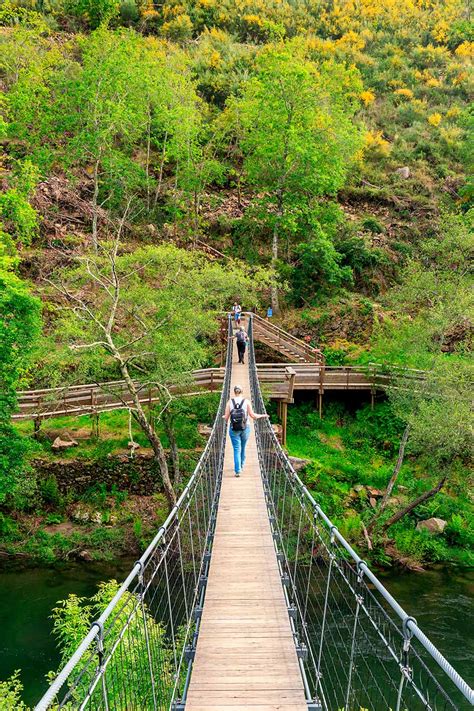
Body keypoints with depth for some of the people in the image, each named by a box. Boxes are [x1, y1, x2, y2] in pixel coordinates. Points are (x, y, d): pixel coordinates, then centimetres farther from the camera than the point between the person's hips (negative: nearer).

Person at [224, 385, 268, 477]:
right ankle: (241, 466, 37)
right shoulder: (247, 402, -6)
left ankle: (237, 470, -5)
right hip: (245, 428, 1)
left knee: (237, 449, 4)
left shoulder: (229, 402, -4)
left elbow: (226, 418, -4)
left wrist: (225, 417, 20)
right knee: (243, 448, 19)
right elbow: (252, 415, -6)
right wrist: (262, 416, 11)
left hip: (234, 429, -1)